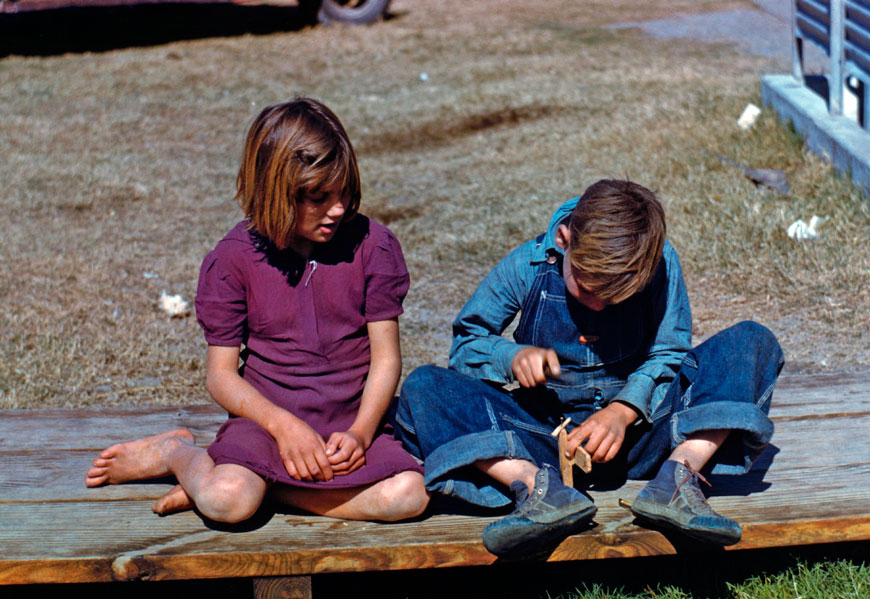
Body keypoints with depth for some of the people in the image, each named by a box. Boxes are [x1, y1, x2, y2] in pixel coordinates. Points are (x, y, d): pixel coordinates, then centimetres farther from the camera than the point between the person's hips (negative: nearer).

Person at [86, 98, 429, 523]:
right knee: (226, 502, -33)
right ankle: (178, 453, 5)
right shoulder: (234, 258, -4)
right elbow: (220, 374, -2)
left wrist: (360, 433, -16)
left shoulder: (372, 245, -1)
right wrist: (285, 425, -18)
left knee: (408, 495, -28)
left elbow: (386, 357, 0)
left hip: (352, 421, 2)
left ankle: (263, 484, -11)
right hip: (267, 416, -2)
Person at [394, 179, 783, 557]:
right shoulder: (527, 267, -8)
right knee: (421, 388, -23)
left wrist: (624, 410, -24)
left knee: (754, 342, -16)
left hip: (640, 423, 0)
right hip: (546, 436, 0)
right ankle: (538, 484, -43)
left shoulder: (660, 264, -8)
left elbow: (667, 354, -5)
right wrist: (512, 356, -22)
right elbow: (466, 344, 1)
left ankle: (677, 474, -33)